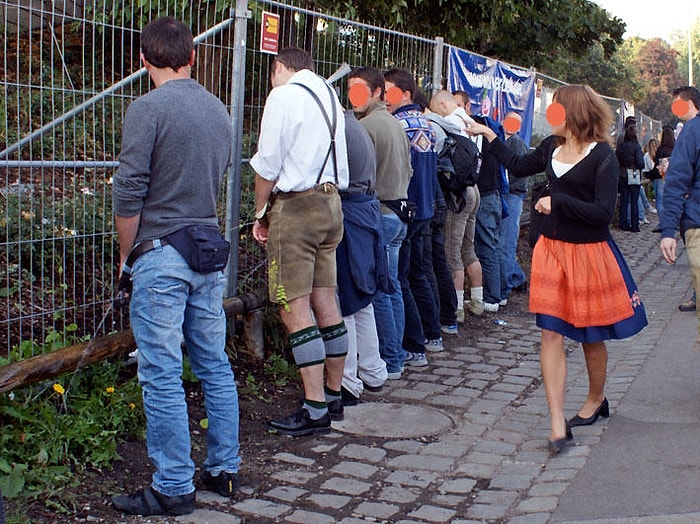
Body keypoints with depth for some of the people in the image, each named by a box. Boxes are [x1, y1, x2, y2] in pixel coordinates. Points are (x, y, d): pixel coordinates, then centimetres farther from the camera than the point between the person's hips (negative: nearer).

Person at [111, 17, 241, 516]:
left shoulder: (149, 108, -11)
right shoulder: (219, 110, 10)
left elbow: (129, 191, -13)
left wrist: (127, 253, -2)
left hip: (161, 254, -7)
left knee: (163, 376, 0)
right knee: (215, 367, 13)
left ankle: (174, 488, 7)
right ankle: (224, 470, 23)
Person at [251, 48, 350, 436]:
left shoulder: (283, 95, -7)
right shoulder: (329, 95, 16)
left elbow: (267, 165, -9)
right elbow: (340, 164, 14)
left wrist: (261, 213, 3)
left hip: (295, 207, -8)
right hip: (330, 203, 8)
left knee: (295, 311, -6)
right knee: (326, 304, 13)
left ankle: (315, 411, -5)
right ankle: (334, 396, 23)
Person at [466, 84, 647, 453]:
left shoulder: (602, 155, -13)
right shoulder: (552, 147, 4)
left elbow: (604, 212, -20)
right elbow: (518, 166, 22)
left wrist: (557, 201, -18)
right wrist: (489, 136, 22)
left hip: (588, 252, -5)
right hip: (551, 249, 5)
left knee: (591, 335, 12)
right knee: (551, 333, -4)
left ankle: (596, 400, 39)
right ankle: (557, 424, -3)